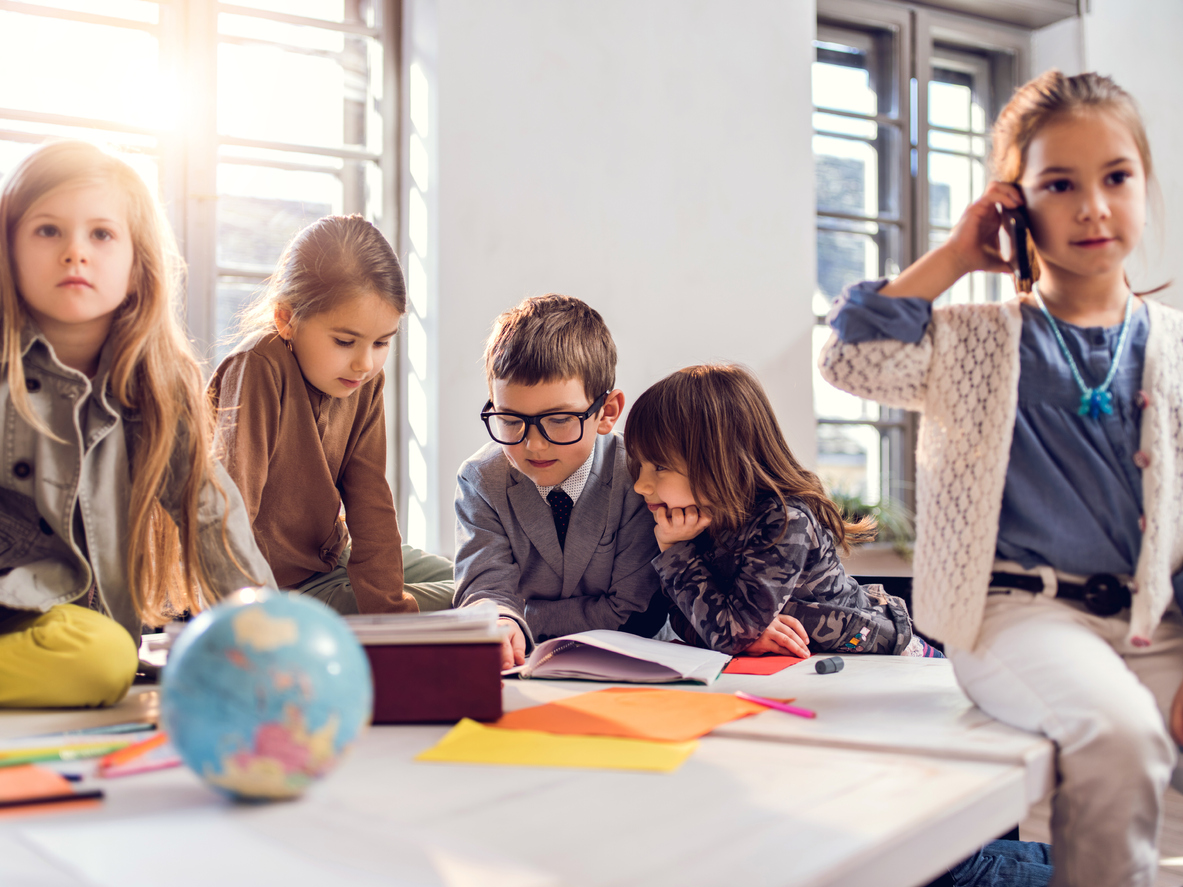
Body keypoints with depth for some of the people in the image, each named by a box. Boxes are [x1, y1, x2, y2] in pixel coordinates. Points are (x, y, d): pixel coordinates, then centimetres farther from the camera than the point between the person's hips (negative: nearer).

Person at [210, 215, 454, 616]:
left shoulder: (366, 381, -6)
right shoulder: (257, 371, -28)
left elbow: (370, 498, -8)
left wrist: (388, 603, -17)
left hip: (333, 553, 7)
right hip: (279, 584, -7)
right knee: (456, 604, -13)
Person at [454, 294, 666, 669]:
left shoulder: (635, 480, -15)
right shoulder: (481, 481, -6)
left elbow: (634, 615, -14)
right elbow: (485, 586, -16)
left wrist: (523, 617, -18)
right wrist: (500, 622, -39)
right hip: (522, 666, 2)